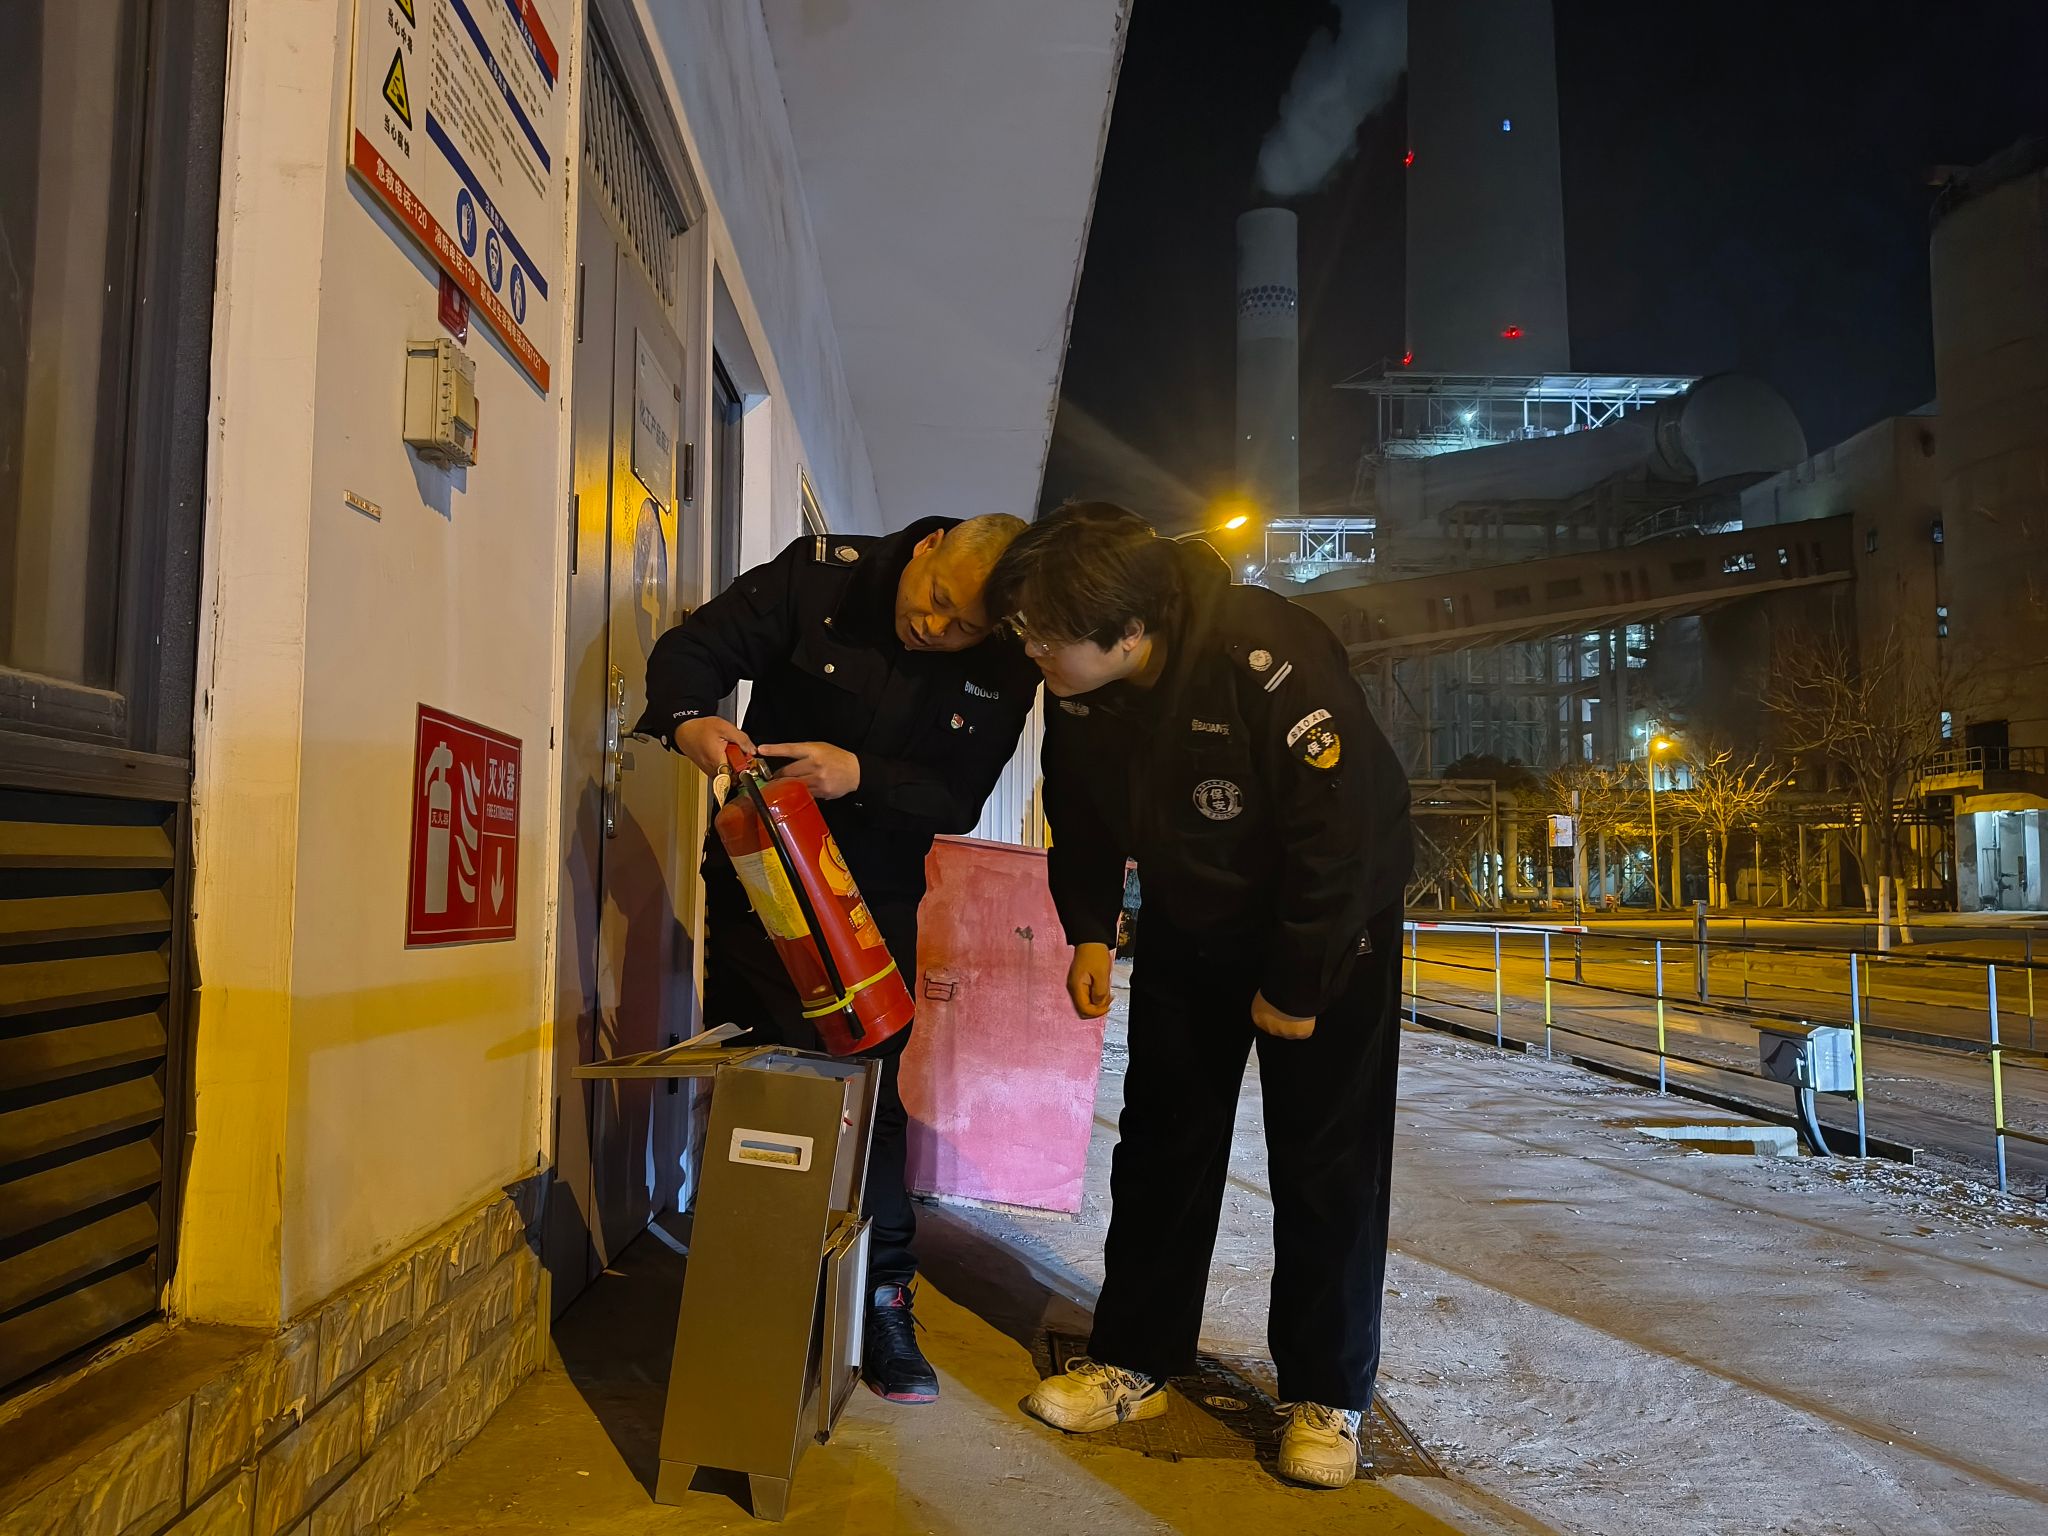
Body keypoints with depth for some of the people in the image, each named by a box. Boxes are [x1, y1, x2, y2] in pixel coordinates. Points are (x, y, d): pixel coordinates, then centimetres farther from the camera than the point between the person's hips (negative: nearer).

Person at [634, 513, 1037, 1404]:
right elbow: (691, 648, -15)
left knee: (870, 1094, 3)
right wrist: (690, 719, -36)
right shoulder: (825, 573, -15)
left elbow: (956, 801, -14)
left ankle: (882, 1303, 16)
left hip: (877, 898, 1)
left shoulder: (1004, 672, -11)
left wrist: (861, 777, -31)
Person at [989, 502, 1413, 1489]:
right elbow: (1082, 813, 4)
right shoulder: (1076, 688, -15)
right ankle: (1133, 1363, 22)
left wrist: (1295, 989, -23)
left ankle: (1326, 1398, 14)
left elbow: (1339, 832, -30)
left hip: (1328, 925, -5)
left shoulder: (1271, 659, -35)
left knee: (1326, 1164, -1)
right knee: (1160, 1143, 9)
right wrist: (1089, 933, -2)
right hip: (1188, 922, 6)